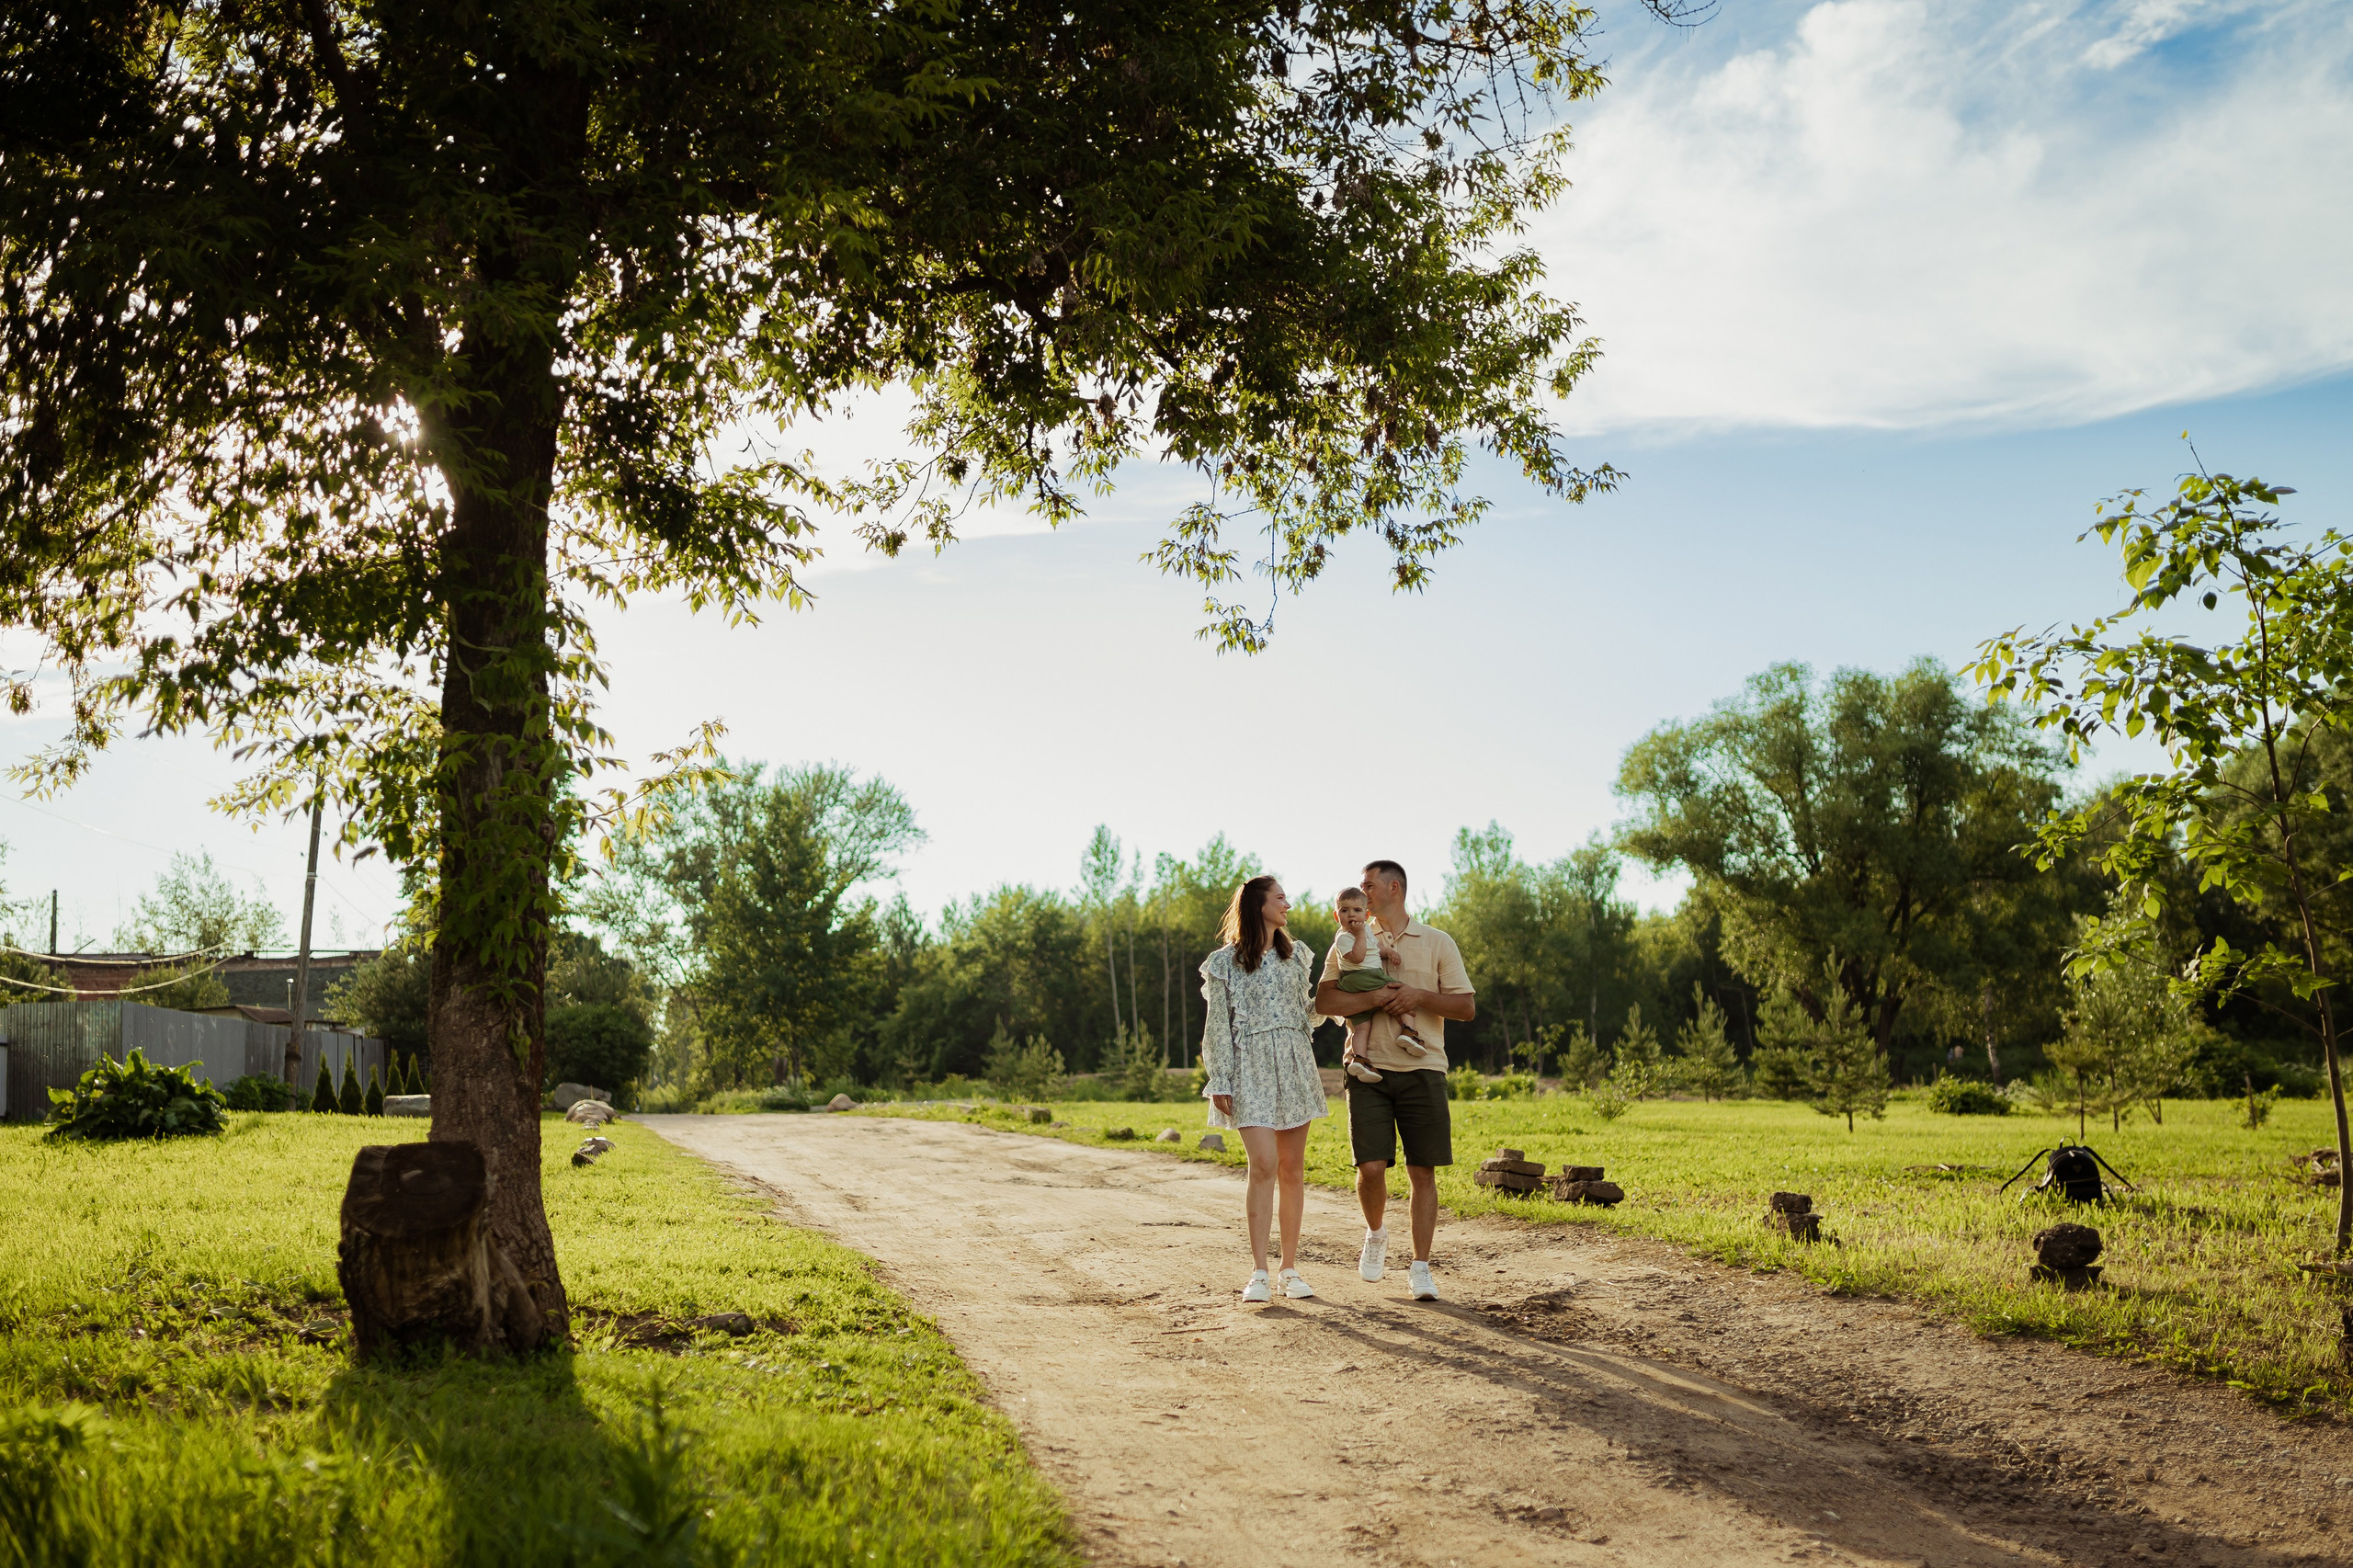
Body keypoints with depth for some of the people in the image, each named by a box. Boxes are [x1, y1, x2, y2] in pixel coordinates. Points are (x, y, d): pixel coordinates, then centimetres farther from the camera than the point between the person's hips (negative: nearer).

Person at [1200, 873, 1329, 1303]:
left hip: (1294, 1068, 4)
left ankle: (1290, 1269, 11)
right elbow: (1218, 1026, -1)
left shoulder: (1297, 956, 14)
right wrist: (1220, 1083, -5)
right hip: (1250, 1070, -4)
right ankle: (1259, 1273, -11)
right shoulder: (1225, 962, 1)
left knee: (1292, 1170, 3)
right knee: (1263, 1166, -15)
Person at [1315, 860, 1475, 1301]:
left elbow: (1466, 1008, 5)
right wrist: (1379, 997, -14)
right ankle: (1376, 1233, 21)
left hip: (1423, 1070, 0)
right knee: (1370, 1168, -9)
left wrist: (1419, 996, -10)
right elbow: (1325, 1001, -3)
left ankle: (1420, 1269, 9)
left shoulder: (1437, 943, 8)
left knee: (1423, 1172, 0)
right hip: (1369, 1070, 0)